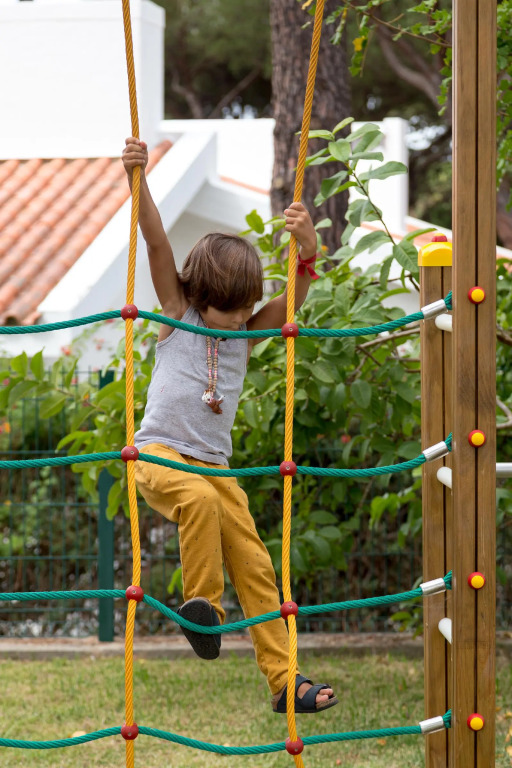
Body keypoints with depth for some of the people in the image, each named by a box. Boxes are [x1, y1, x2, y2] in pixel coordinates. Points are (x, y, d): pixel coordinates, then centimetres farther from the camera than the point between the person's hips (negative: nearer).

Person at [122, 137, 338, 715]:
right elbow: (157, 243, -9)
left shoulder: (247, 335, 10)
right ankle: (201, 603, -19)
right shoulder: (178, 315, 2)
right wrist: (138, 180, -20)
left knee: (254, 566, -1)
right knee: (200, 498, -37)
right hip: (159, 452, -5)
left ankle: (284, 679, 2)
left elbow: (292, 300, -5)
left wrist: (307, 250, -24)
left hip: (214, 465, 5)